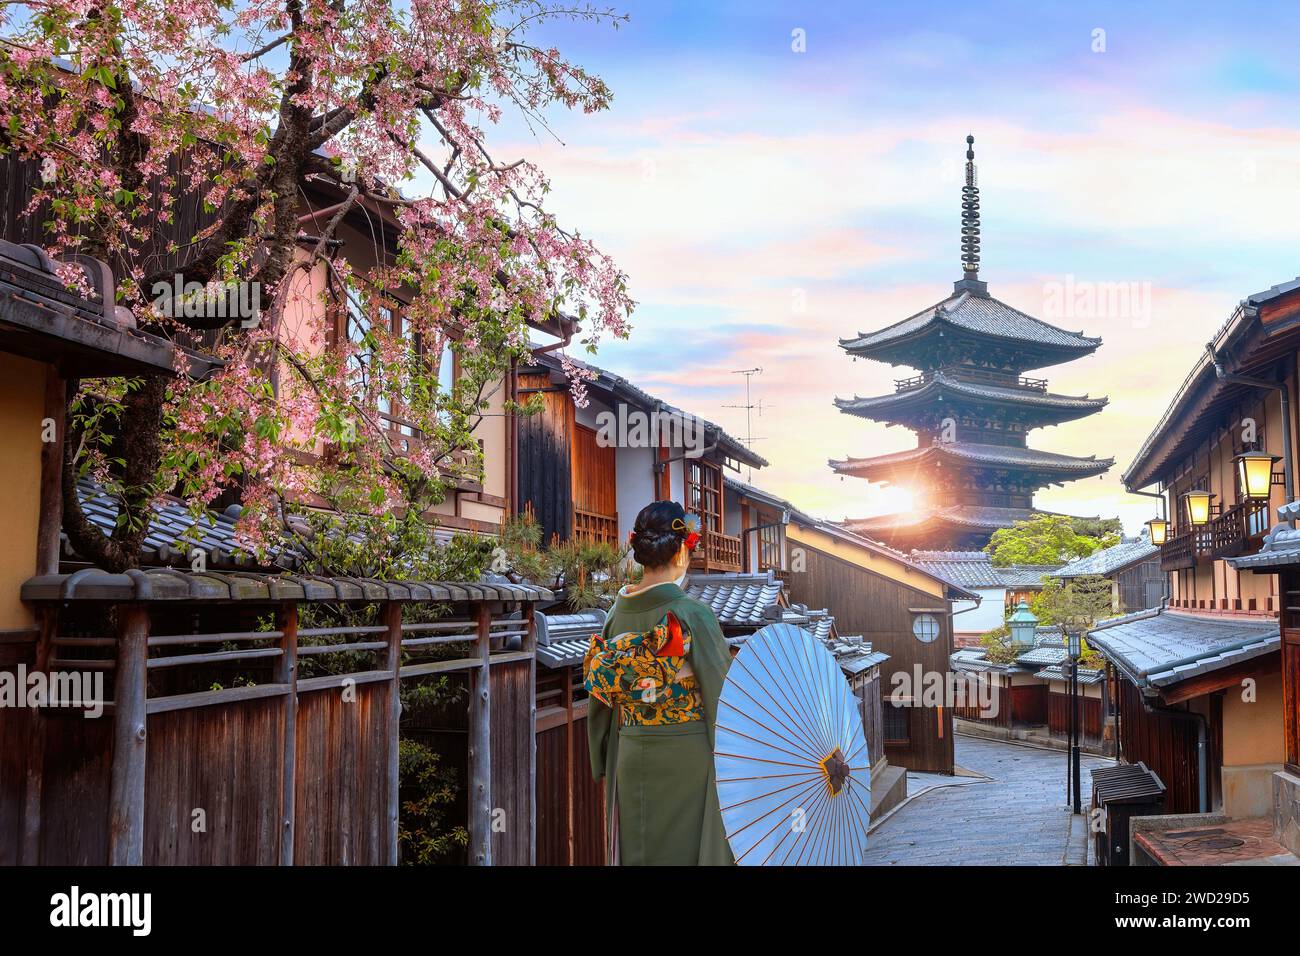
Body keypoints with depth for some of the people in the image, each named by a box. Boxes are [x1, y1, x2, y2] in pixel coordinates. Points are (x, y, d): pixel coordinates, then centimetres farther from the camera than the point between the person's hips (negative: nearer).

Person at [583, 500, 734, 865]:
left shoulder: (618, 613, 1)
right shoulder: (694, 615, -14)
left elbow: (600, 695, 8)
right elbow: (722, 692, -12)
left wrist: (606, 763, 19)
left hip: (629, 757, 5)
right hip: (687, 758, -5)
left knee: (636, 850, 13)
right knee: (687, 849, 5)